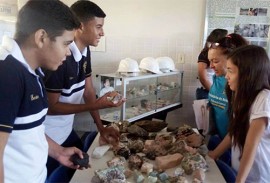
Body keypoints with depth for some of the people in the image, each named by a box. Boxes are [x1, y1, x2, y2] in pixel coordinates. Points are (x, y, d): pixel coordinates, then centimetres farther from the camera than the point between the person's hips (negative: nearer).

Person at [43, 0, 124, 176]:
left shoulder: (85, 51, -2)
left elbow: (89, 91, 3)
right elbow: (51, 107, -22)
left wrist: (101, 128, 2)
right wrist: (96, 105, -26)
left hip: (67, 130, 8)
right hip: (47, 138, -7)